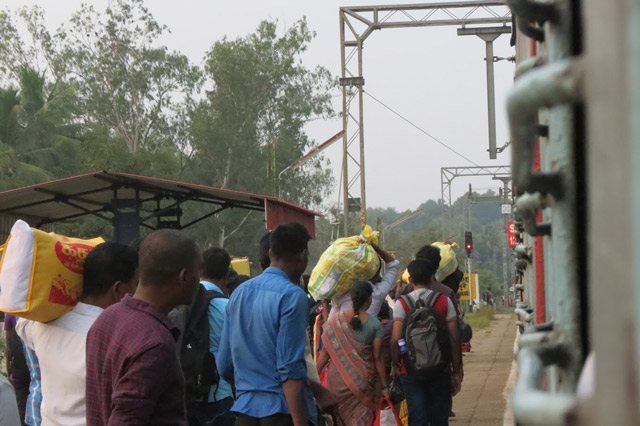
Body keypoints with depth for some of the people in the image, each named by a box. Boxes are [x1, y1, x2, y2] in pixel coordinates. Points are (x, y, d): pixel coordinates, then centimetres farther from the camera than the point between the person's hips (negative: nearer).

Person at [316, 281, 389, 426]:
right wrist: (385, 386, 2)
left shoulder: (335, 320, -3)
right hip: (363, 381, -1)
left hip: (338, 380, 1)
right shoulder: (375, 324, -6)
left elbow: (326, 353, -3)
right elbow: (377, 358, -4)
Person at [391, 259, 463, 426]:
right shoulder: (445, 301, 0)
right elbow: (454, 338, -2)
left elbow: (395, 338, -12)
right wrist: (457, 372, 4)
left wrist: (395, 364, 2)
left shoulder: (402, 303, -4)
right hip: (440, 369, 1)